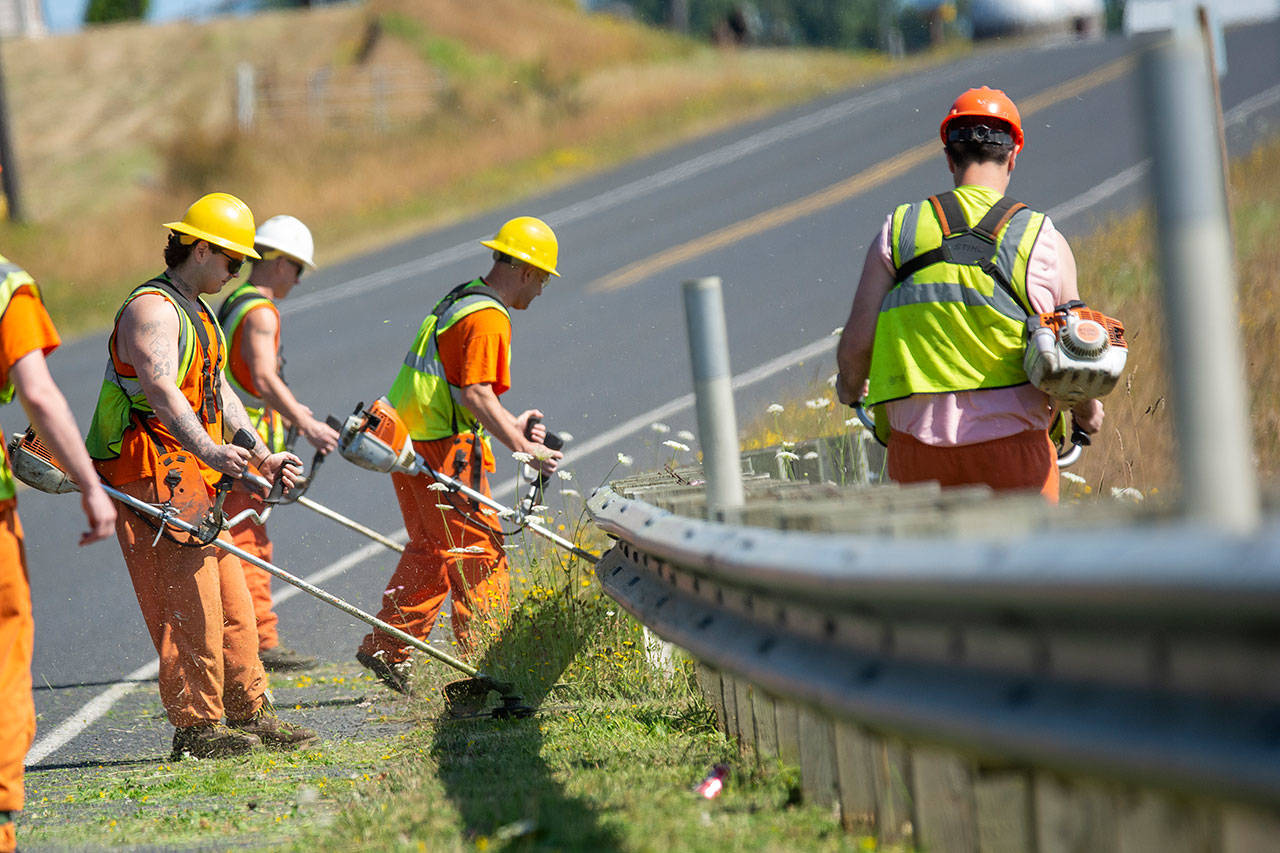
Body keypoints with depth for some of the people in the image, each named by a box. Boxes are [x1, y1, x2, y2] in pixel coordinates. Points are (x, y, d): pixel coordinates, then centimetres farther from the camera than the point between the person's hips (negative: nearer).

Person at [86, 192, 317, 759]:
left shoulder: (197, 313, 20)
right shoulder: (151, 308, -14)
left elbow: (219, 393, 24)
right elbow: (160, 388, -29)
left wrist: (262, 456, 15)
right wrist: (210, 451, -42)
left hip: (194, 476, 10)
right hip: (151, 475, -10)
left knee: (229, 597, 11)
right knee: (188, 599, -11)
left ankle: (249, 713, 18)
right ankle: (196, 725, -8)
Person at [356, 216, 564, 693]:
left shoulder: (461, 300, 18)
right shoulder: (487, 318, -15)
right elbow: (475, 394, -23)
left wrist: (511, 425, 21)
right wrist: (524, 448, -20)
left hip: (410, 439, 10)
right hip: (444, 449, -10)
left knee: (430, 550, 18)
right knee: (479, 550, -4)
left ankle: (386, 649, 19)